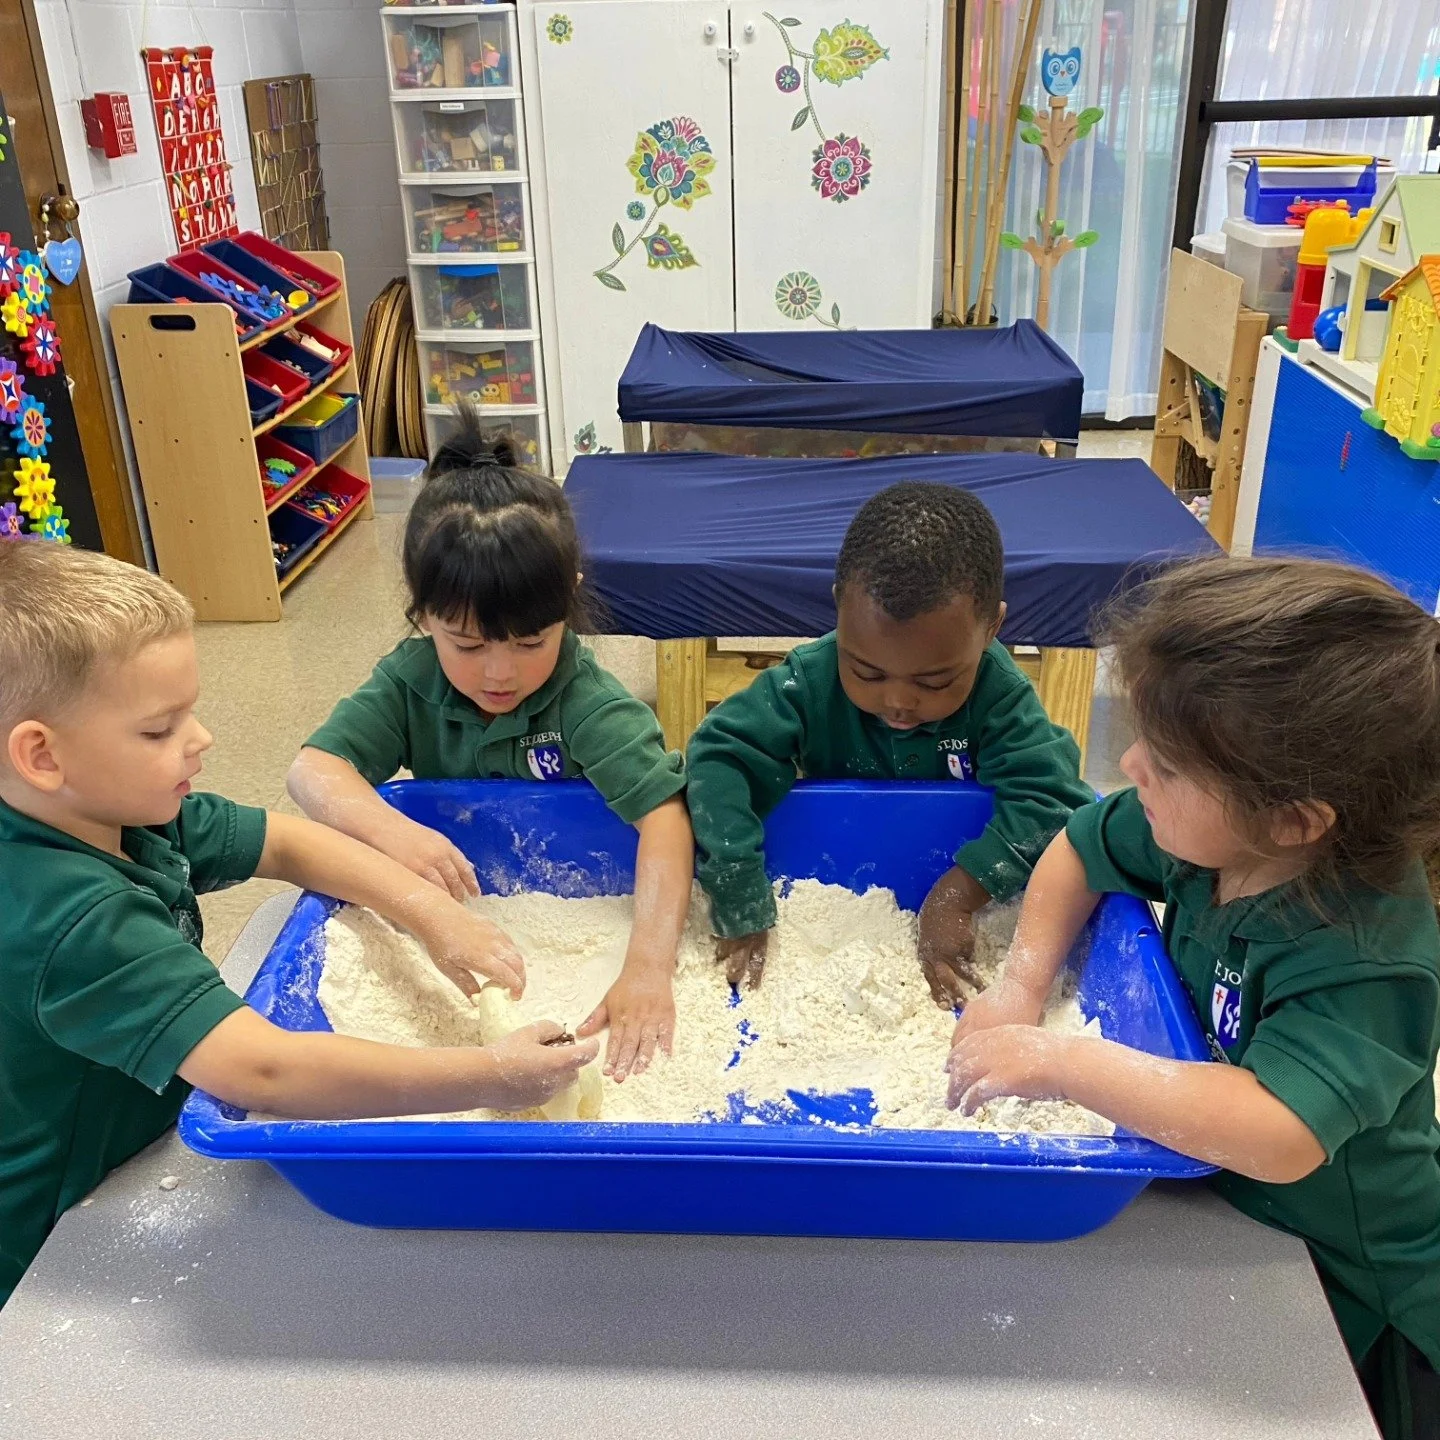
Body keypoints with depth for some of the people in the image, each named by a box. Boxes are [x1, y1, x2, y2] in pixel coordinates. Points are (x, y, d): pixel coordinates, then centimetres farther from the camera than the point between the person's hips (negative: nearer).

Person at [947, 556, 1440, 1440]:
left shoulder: (1364, 961, -37)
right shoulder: (1211, 832, -18)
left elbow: (1276, 1134, -50)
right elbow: (1083, 845, 0)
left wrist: (1062, 1063, -42)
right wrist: (1023, 982, -12)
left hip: (1353, 1302, -6)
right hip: (1227, 1218, 6)